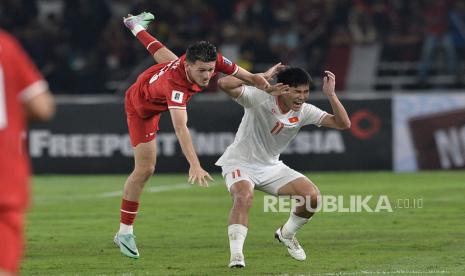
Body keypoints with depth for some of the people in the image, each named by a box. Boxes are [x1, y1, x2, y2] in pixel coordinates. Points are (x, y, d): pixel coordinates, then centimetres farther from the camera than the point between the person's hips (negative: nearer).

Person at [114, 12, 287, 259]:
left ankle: (137, 26, 70)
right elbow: (180, 127, -61)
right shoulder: (175, 84, -51)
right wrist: (194, 165, -72)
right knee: (145, 169, -9)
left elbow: (249, 77, -21)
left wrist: (268, 87, -42)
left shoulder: (214, 60, -34)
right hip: (142, 106, -6)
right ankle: (124, 233, 3)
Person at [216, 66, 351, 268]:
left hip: (271, 166, 5)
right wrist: (262, 77, -36)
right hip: (239, 163, -5)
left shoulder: (304, 111, -9)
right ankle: (236, 254, -33)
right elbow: (224, 84, -36)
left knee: (312, 196, -9)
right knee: (244, 196, -36)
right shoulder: (260, 98, -23)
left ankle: (286, 234, 18)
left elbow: (343, 124, -12)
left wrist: (330, 94, -24)